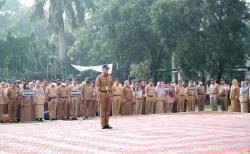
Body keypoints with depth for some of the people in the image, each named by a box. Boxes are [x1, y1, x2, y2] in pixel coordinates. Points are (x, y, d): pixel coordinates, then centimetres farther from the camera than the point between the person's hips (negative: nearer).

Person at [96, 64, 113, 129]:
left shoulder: (110, 77, 14)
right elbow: (97, 87, -5)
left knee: (108, 109, 5)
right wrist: (98, 96, -12)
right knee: (102, 109, -2)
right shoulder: (99, 77, -1)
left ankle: (107, 123, 11)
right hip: (102, 94, -5)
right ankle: (103, 124, 1)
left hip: (109, 94, 5)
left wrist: (111, 94, 10)